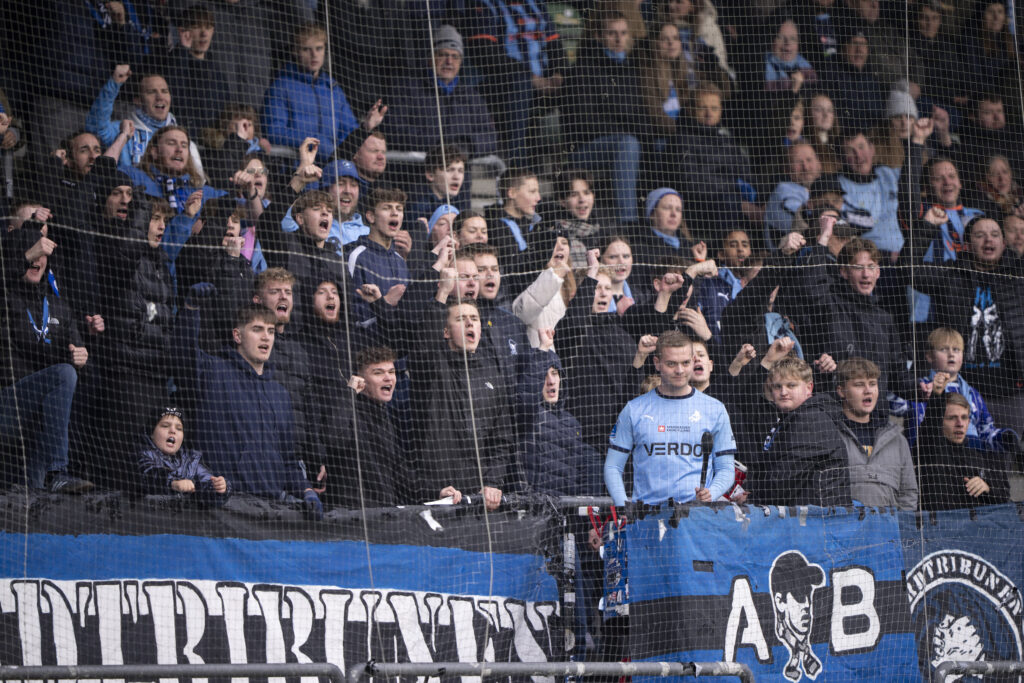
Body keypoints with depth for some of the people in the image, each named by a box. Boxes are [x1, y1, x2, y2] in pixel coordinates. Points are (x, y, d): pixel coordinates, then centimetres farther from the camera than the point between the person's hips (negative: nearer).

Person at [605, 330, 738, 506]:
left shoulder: (715, 410, 10)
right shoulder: (634, 410, 9)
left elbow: (726, 469, 13)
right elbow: (613, 467, 11)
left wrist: (710, 494, -8)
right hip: (646, 511, 0)